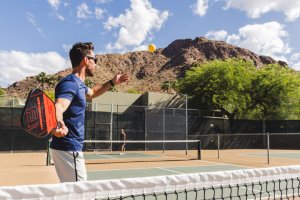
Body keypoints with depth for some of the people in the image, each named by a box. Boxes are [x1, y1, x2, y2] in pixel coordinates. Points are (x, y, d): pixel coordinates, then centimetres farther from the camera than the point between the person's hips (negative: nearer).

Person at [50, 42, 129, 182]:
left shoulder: (79, 84, 14)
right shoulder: (70, 83, -18)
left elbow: (92, 93, 37)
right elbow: (58, 107, -36)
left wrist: (112, 83, 30)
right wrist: (59, 124, -58)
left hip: (70, 148, 10)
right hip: (69, 148, -10)